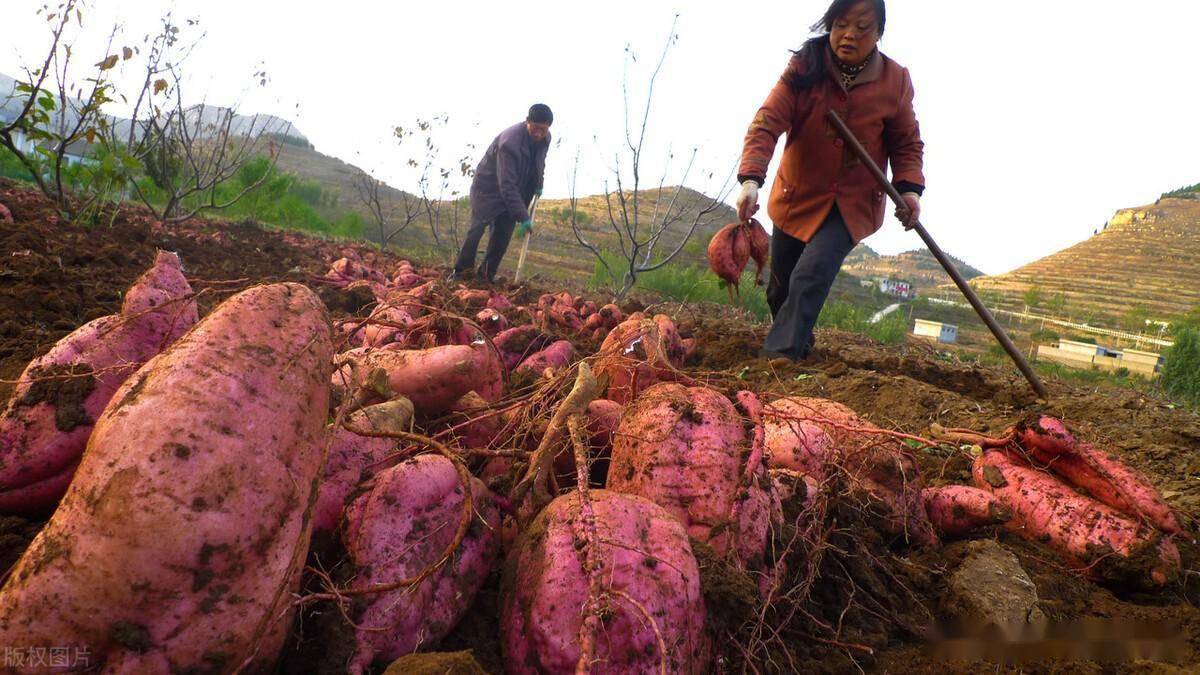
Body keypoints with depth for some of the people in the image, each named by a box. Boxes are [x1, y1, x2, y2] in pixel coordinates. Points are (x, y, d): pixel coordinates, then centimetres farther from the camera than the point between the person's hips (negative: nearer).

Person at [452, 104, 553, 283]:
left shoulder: (545, 139, -11)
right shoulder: (509, 142, -35)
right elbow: (506, 185, -37)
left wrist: (539, 183, 3)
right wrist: (523, 217, -39)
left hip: (515, 190, 6)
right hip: (489, 187, -6)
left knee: (504, 233, -2)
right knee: (477, 228, -9)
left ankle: (488, 274, 6)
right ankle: (461, 269, 3)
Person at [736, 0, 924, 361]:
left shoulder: (895, 81, -8)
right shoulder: (804, 67, -12)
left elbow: (907, 144, 2)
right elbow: (767, 122, -22)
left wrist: (909, 188, -15)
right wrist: (751, 178, -36)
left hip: (853, 203, -1)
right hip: (796, 197, 2)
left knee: (811, 275, -24)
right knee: (780, 287, 13)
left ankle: (779, 354, -23)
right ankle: (798, 345, 39)